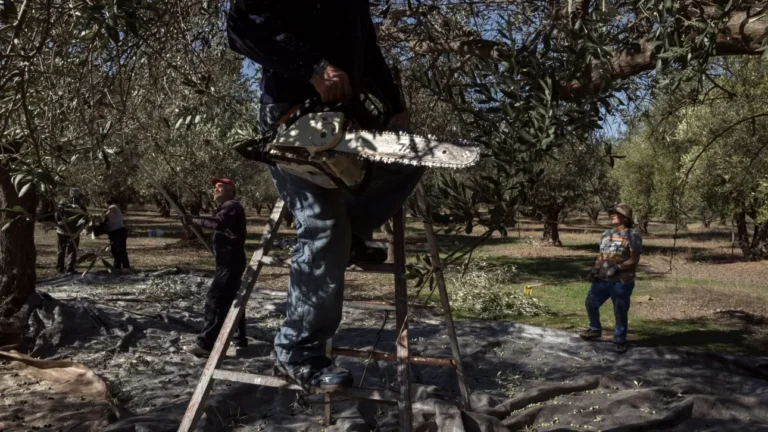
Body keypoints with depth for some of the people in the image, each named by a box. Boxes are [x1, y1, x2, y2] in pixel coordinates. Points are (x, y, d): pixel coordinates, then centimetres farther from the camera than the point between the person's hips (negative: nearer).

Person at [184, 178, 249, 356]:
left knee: (215, 300, -13)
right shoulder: (226, 207, 24)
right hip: (229, 260, 11)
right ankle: (239, 339, 19)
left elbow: (218, 223, -30)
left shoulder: (231, 206, -11)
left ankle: (205, 343, -15)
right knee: (231, 300, 13)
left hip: (229, 261, -11)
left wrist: (193, 219, -23)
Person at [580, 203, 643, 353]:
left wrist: (617, 267, -24)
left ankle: (620, 340, 19)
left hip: (621, 282, -6)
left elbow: (634, 260, -12)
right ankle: (595, 330, 30)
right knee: (590, 302, 10)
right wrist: (595, 269, 2)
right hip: (602, 280, 6)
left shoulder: (632, 236, -7)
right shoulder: (606, 234, 13)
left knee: (620, 313, 3)